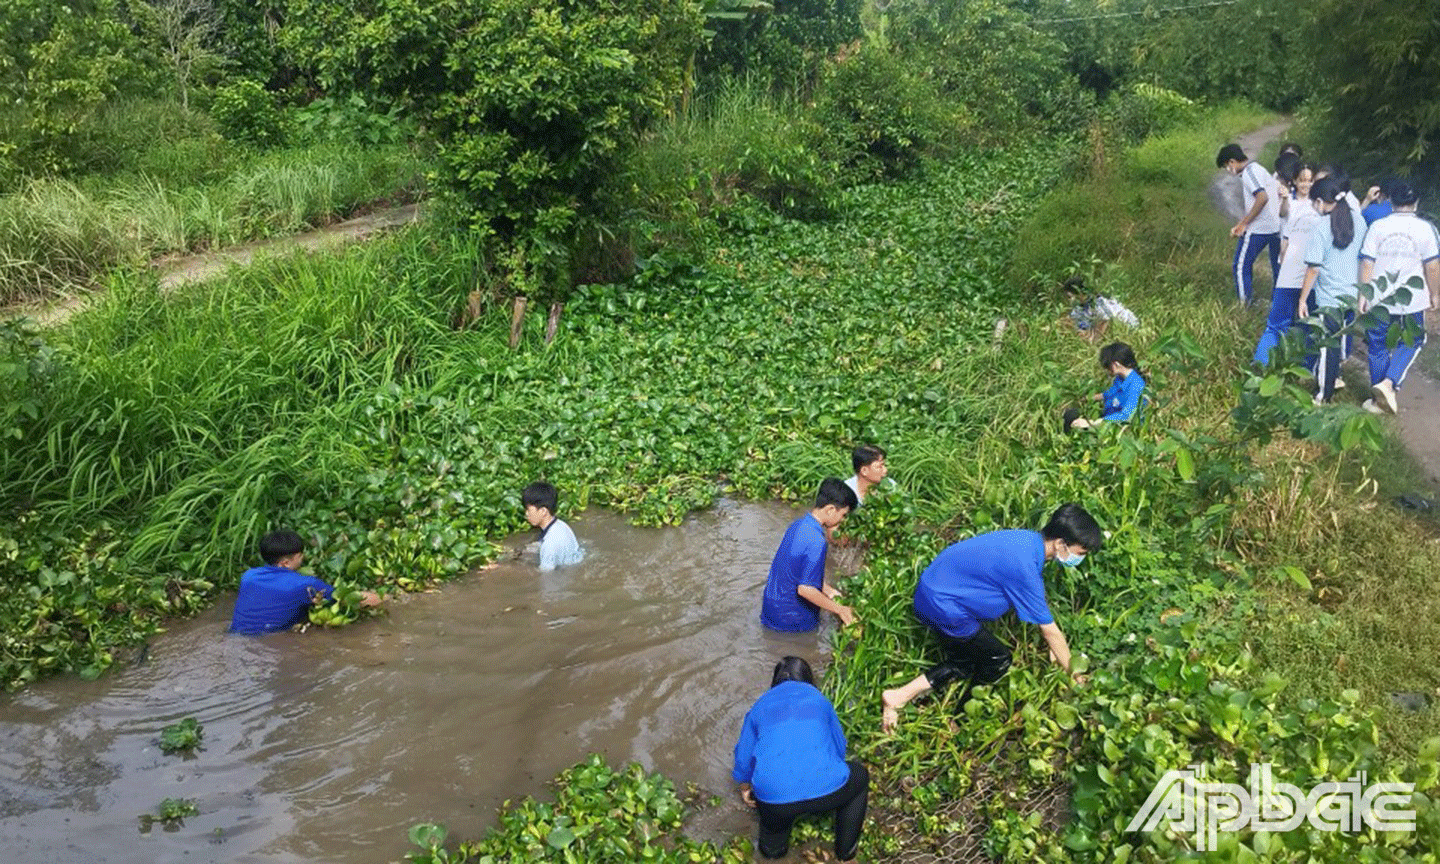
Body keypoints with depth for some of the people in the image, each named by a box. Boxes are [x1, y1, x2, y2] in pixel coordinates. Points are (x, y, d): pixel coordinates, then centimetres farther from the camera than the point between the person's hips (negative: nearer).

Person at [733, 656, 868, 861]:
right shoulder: (819, 700, 22)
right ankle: (846, 848, 31)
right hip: (825, 788, -3)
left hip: (774, 796, 3)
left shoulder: (759, 707, 22)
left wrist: (745, 787, 47)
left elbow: (743, 756, 26)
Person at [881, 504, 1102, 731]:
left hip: (932, 591, 9)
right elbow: (1049, 629, -15)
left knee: (968, 661, 17)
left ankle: (898, 696, 9)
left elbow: (1039, 604, 15)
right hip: (943, 607, -9)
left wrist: (1054, 649, 20)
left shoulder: (1028, 539, 1)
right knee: (998, 659, 5)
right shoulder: (1024, 567, -26)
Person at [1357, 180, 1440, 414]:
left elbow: (1367, 264, -6)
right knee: (1411, 343, 17)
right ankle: (1389, 383, -5)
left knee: (1378, 347, 12)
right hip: (1412, 300, -1)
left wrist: (1363, 295, 0)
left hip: (1380, 299, 1)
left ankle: (1380, 398, 20)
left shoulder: (1378, 227, -5)